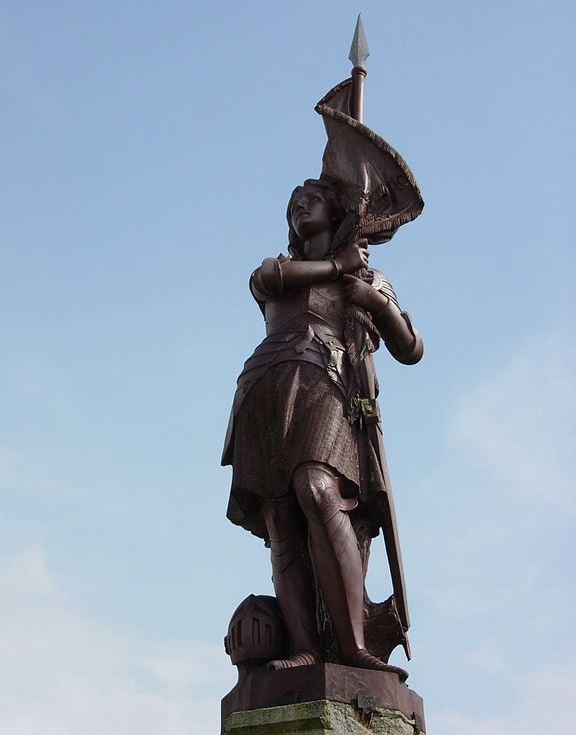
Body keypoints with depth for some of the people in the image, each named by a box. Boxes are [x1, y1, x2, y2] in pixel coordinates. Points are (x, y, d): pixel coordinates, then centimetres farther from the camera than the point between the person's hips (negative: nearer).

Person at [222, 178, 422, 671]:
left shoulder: (367, 277, 30)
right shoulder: (275, 269, 35)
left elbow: (410, 350, 20)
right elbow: (267, 278, 7)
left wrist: (379, 300, 3)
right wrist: (337, 265, 15)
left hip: (324, 380, -3)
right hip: (265, 389, 3)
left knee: (317, 492, -31)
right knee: (281, 524, -18)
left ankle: (353, 645, -38)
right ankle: (304, 649, -31)